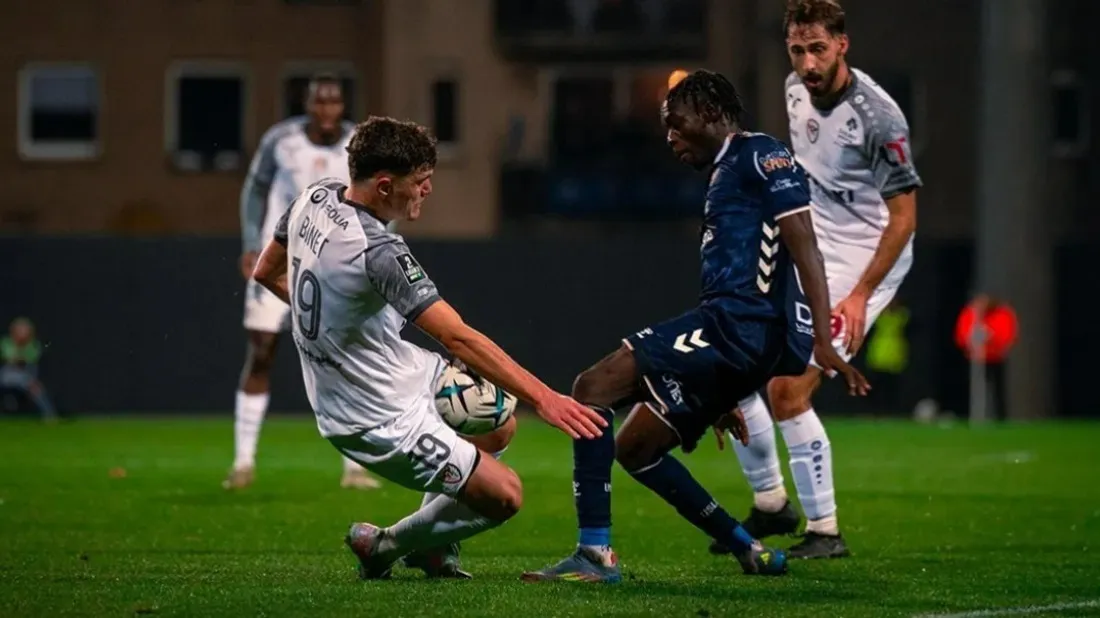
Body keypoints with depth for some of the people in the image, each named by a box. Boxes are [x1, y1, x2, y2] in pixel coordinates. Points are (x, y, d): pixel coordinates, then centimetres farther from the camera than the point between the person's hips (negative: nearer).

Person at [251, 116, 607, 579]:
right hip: (381, 421, -10)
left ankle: (431, 542, 31)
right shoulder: (378, 252, -32)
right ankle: (384, 547, 16)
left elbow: (267, 273, 12)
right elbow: (457, 338, -36)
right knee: (504, 496, -3)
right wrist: (541, 397, -36)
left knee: (499, 423, 20)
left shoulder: (316, 198, -5)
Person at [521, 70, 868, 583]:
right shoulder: (726, 174, 27)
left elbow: (803, 246, -13)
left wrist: (822, 340, -24)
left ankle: (595, 554, -20)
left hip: (740, 328, -11)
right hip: (731, 331, 11)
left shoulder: (760, 155, -2)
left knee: (593, 388, -16)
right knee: (634, 449, 15)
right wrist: (727, 398, 31)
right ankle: (752, 553, 17)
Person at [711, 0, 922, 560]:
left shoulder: (876, 115, -21)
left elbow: (904, 214, -17)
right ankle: (770, 504, 17)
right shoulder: (797, 90, 2)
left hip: (861, 262, -8)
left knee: (788, 391, -18)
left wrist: (859, 296, -21)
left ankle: (824, 531, -5)